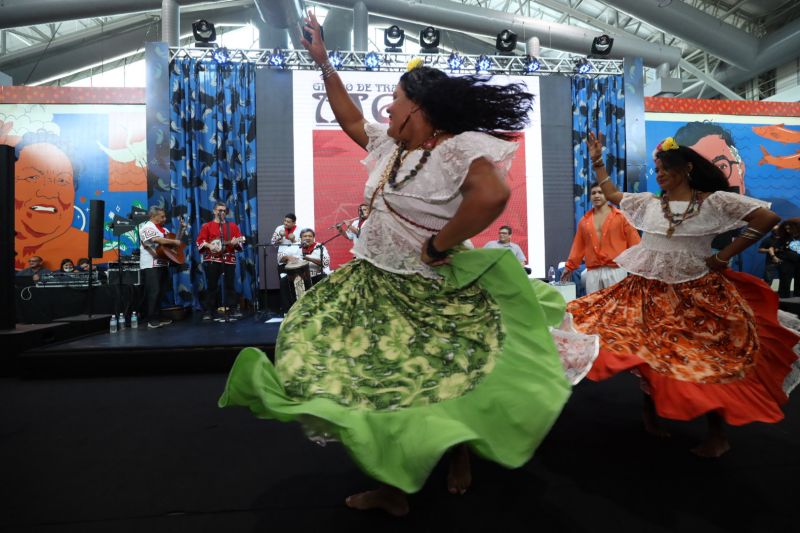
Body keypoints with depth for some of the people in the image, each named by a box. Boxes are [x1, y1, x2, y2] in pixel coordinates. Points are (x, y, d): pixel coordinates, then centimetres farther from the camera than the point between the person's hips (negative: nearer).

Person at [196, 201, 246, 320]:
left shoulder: (233, 226, 11)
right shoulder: (207, 226, 6)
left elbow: (241, 241, 8)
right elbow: (200, 241, 1)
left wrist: (236, 242, -13)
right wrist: (209, 245, -17)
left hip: (229, 259, 2)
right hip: (212, 260, -1)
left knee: (230, 285, 4)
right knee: (211, 286, 1)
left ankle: (233, 309, 9)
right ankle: (209, 311, 8)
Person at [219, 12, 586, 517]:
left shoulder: (458, 148, -18)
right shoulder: (391, 146, 9)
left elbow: (493, 195, -37)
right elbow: (352, 121, 25)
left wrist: (437, 246, -28)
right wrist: (324, 63, 26)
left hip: (432, 299, -8)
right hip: (374, 289, 9)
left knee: (449, 386, 5)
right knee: (378, 385, 16)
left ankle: (461, 455, 35)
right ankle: (394, 486, 35)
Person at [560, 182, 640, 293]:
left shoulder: (621, 217, 4)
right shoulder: (584, 221, 13)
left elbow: (633, 241, 2)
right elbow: (578, 246, 13)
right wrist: (569, 267, 10)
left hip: (616, 270, -3)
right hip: (592, 272, 3)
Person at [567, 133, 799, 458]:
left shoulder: (714, 201, -3)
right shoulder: (648, 203, 8)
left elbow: (767, 218, -6)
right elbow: (611, 195, 20)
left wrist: (724, 256, -9)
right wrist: (597, 161, 19)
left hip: (696, 295, -3)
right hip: (648, 292, 3)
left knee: (708, 360, 1)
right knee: (647, 352, 3)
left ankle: (717, 434, 17)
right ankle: (650, 414, 21)